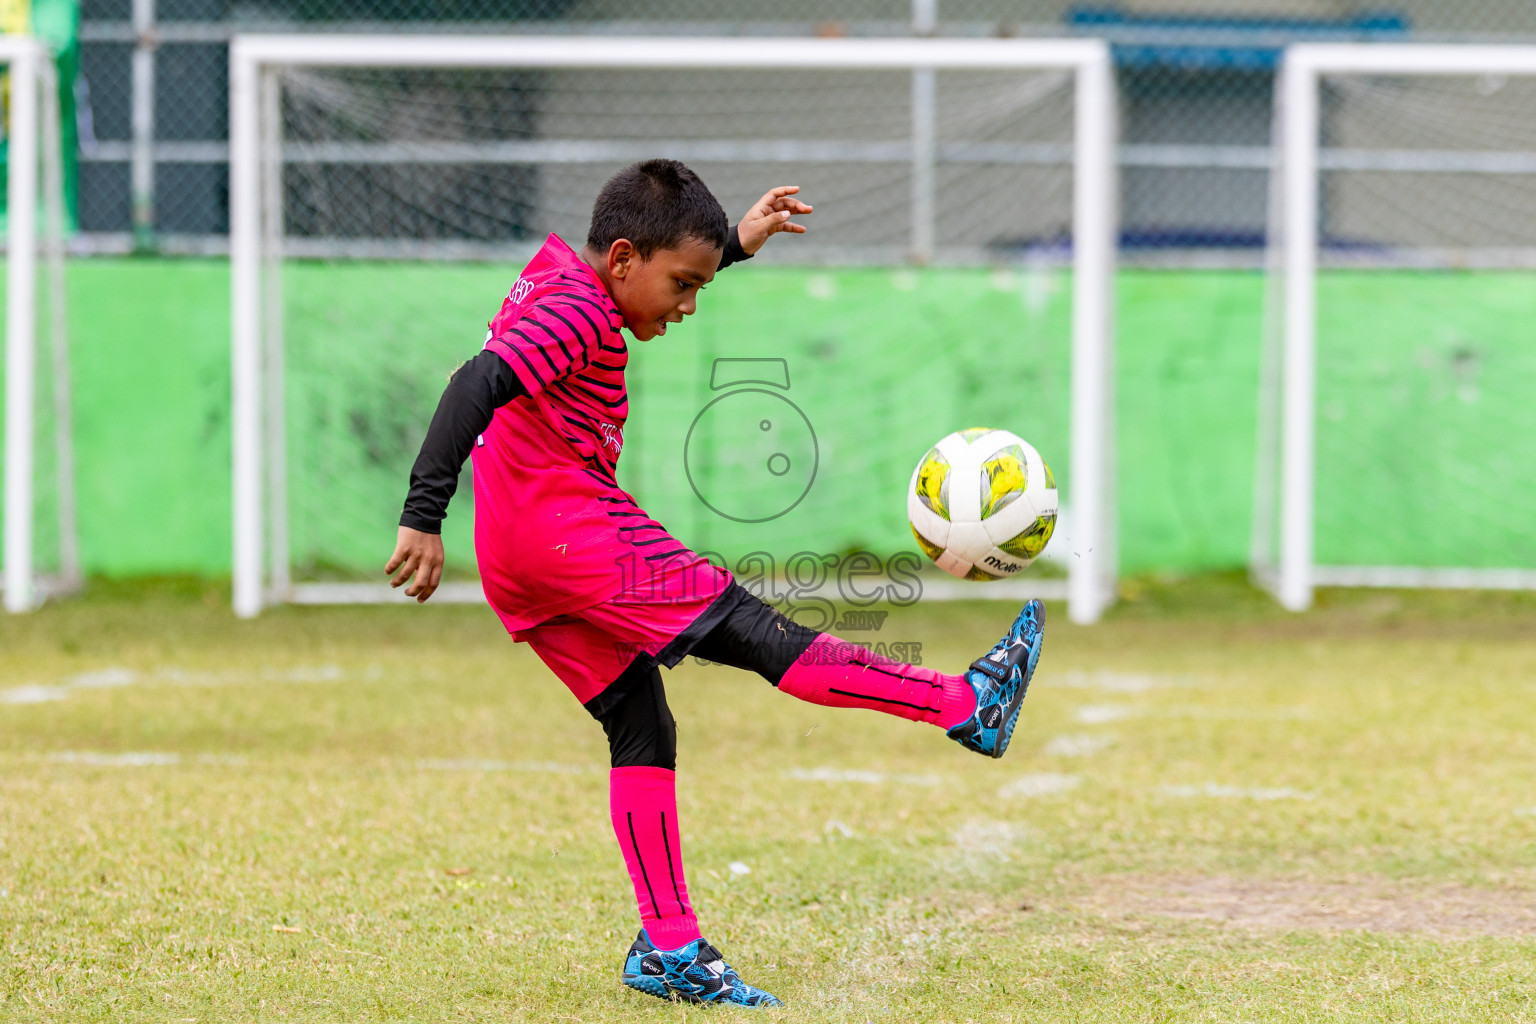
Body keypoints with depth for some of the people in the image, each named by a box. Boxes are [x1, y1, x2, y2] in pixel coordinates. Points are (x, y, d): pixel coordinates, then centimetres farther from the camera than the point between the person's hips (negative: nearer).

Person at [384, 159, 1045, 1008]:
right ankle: (967, 706, -5)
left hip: (518, 570, 11)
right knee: (751, 630, -8)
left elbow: (656, 270, 42)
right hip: (570, 529, -11)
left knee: (642, 733, 9)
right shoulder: (579, 310, -13)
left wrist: (735, 241, 37)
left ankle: (668, 952, 7)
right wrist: (424, 517, -32)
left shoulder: (558, 275, 18)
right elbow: (477, 386, -26)